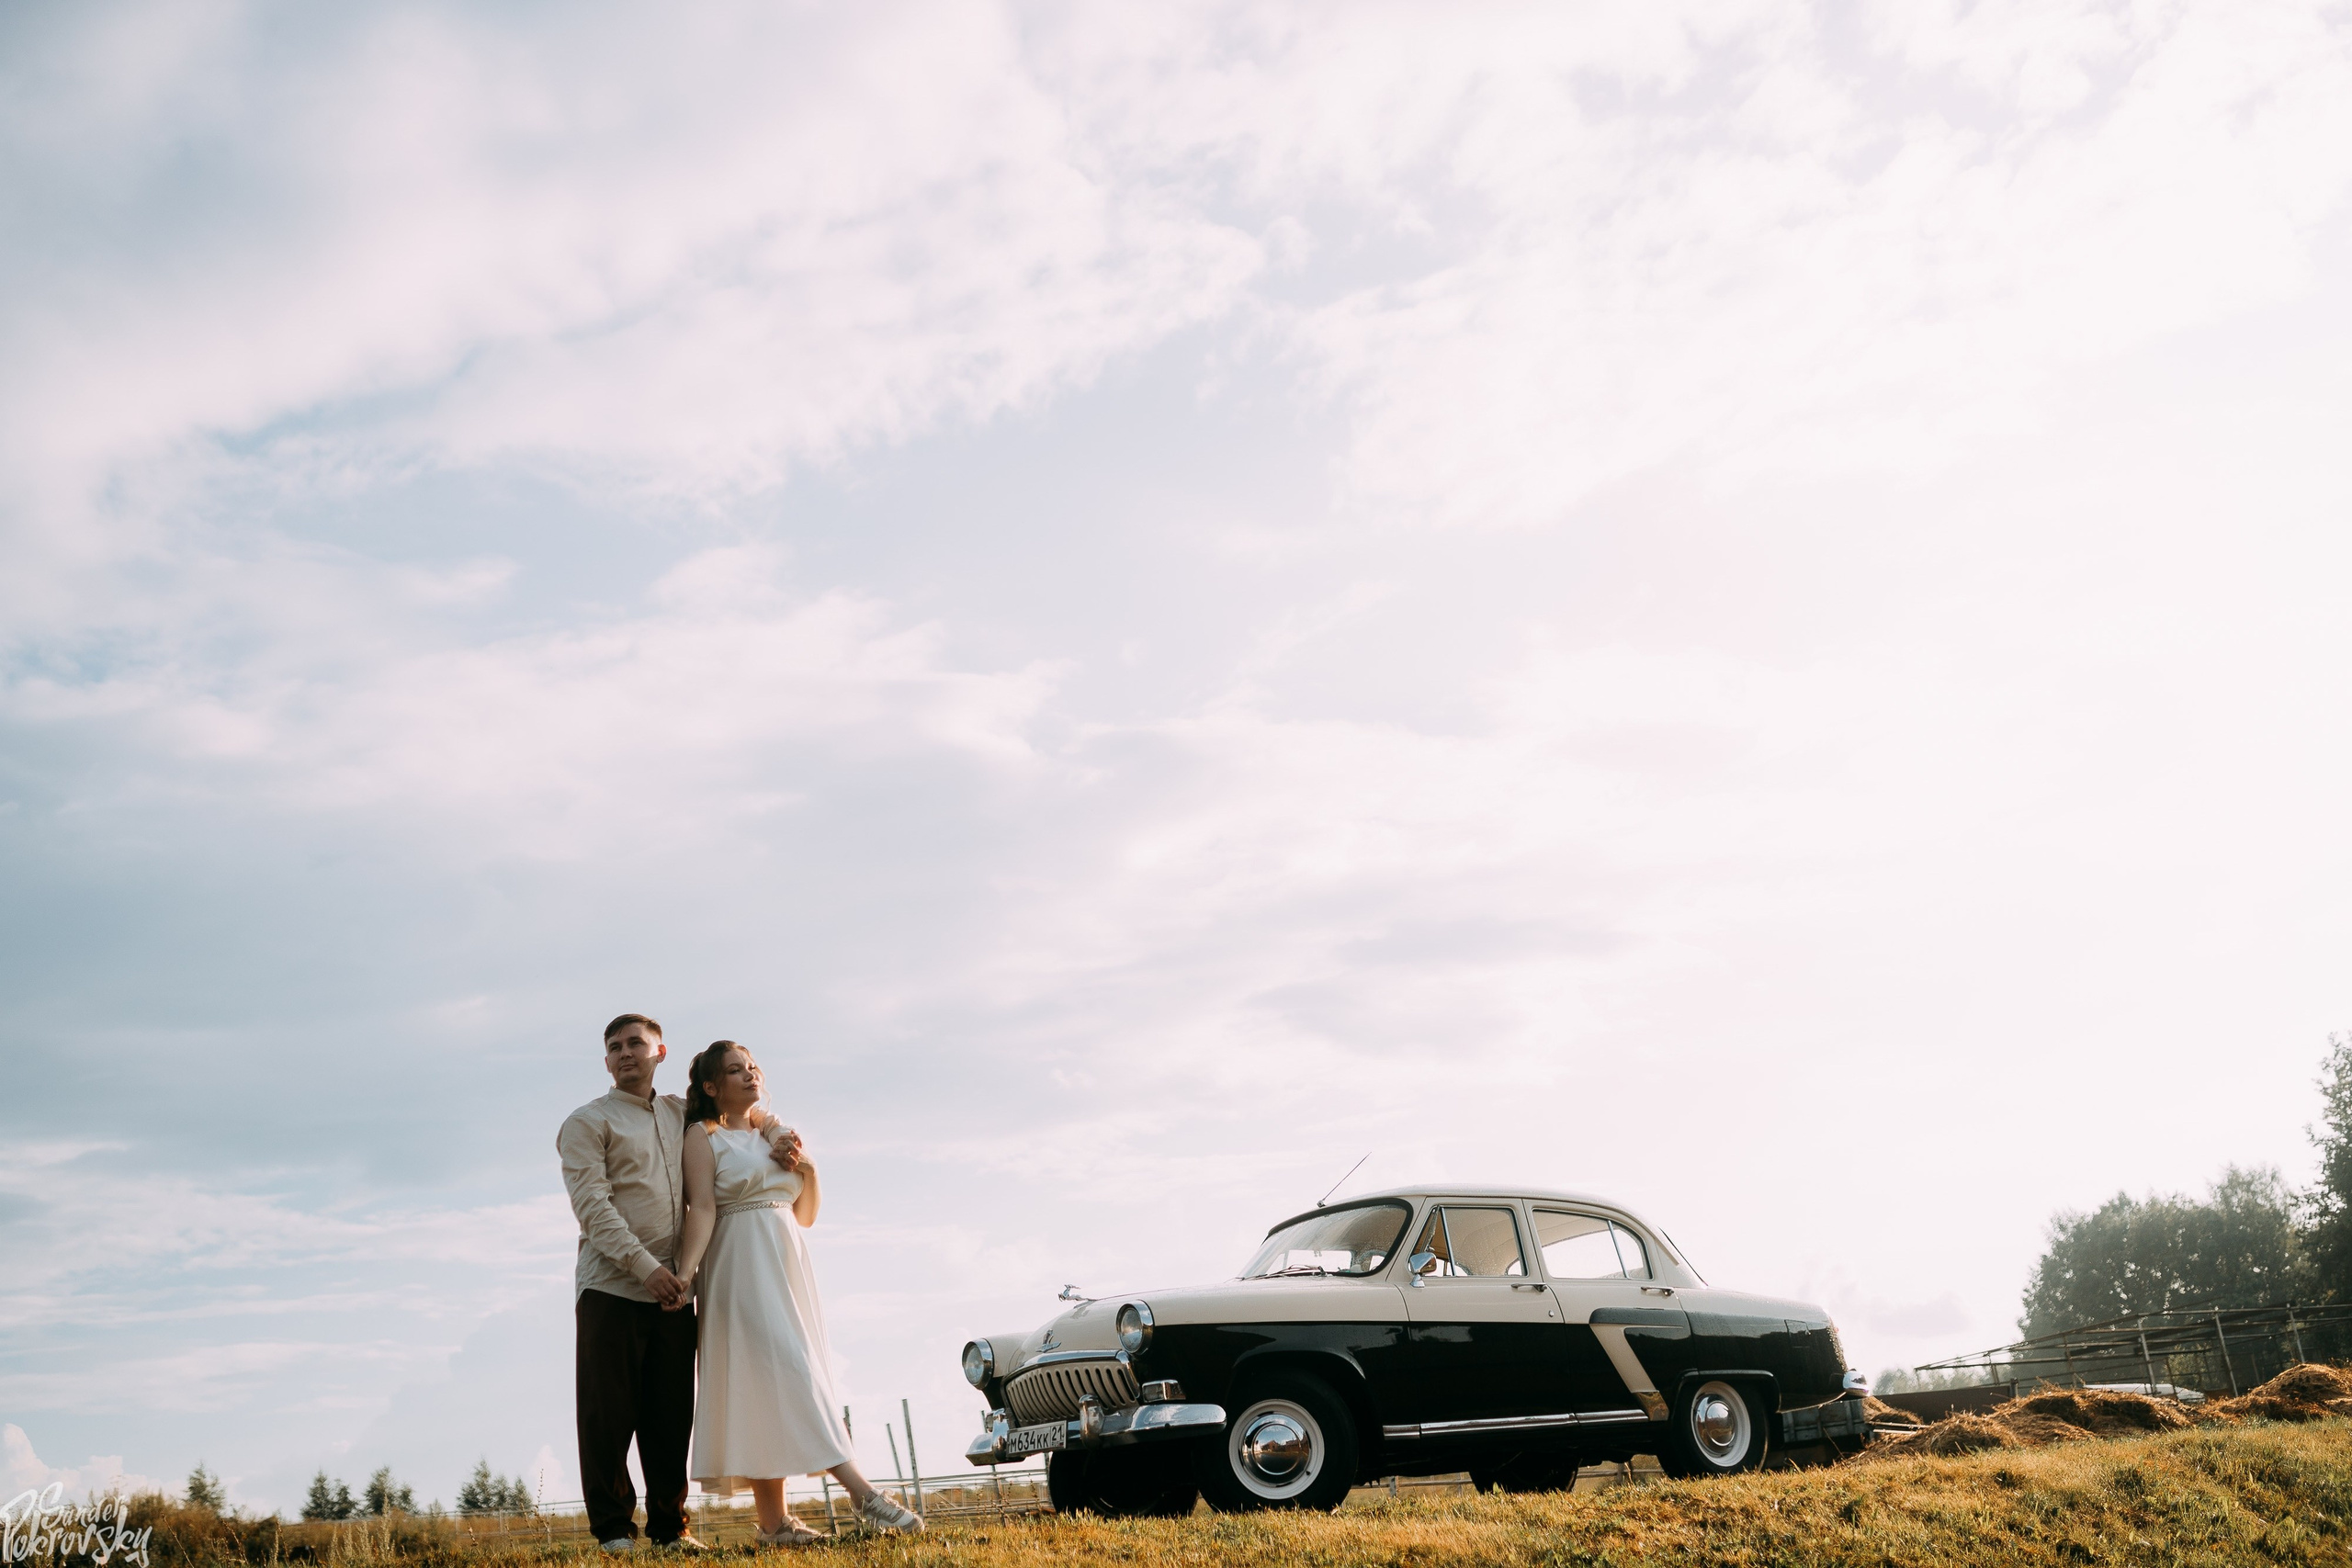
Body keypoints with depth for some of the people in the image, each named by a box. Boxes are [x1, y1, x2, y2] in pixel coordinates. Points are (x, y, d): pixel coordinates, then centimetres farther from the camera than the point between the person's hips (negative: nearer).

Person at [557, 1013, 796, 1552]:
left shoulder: (681, 1114, 18)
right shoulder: (588, 1122, 3)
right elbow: (593, 1206, -9)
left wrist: (778, 1134, 10)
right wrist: (645, 1266, -18)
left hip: (672, 1291, 4)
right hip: (610, 1289, -4)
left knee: (671, 1416, 5)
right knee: (609, 1416, -2)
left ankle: (670, 1526, 12)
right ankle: (613, 1528, 7)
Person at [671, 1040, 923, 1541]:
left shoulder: (776, 1134, 18)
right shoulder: (703, 1135, 1)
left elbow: (805, 1215, 19)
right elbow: (702, 1209, -11)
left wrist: (807, 1168, 2)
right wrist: (685, 1272, -24)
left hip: (788, 1265, 6)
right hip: (742, 1268, -6)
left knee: (773, 1387, 3)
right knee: (784, 1372, -14)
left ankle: (775, 1522, 3)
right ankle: (860, 1490, -22)